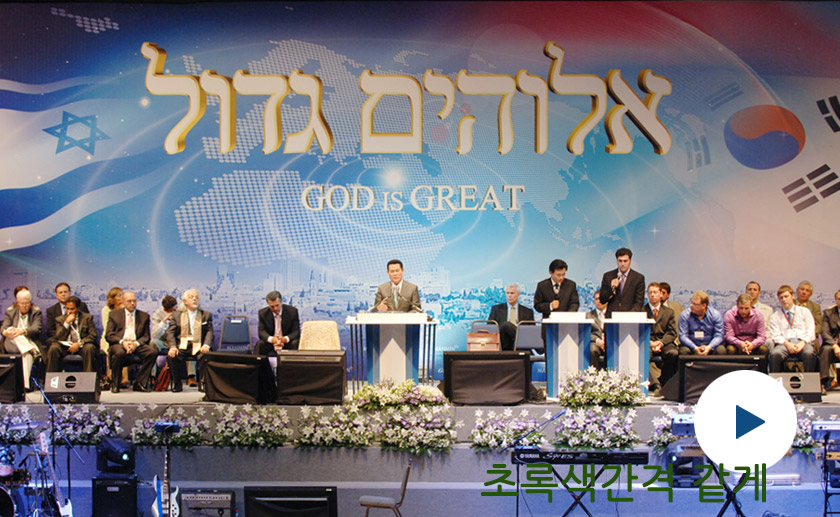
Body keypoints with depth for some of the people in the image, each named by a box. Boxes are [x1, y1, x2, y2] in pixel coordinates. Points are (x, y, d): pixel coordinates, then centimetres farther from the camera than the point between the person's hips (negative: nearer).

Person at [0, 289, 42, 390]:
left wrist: (23, 331, -29)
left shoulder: (36, 312, 10)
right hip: (11, 345, 1)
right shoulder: (10, 312, 16)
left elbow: (36, 329, -7)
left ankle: (25, 384, -49)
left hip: (30, 343, -1)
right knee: (12, 332, -34)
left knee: (28, 354, -38)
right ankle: (33, 351, -47)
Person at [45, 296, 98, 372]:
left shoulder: (87, 317, 8)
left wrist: (79, 344, -17)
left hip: (82, 346, -1)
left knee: (89, 348, -34)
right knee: (53, 348, -27)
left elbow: (93, 335, -2)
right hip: (65, 345, 1)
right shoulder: (60, 319, 12)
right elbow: (59, 337, 0)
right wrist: (67, 323, -11)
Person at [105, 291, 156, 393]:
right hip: (119, 344, -2)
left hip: (137, 345, 2)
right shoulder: (114, 314, 13)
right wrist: (123, 342, -14)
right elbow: (109, 335, 4)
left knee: (153, 351, -28)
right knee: (119, 352, -38)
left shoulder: (144, 316, 18)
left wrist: (136, 343, -11)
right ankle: (115, 384, -17)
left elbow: (146, 336, 11)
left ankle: (139, 383, -18)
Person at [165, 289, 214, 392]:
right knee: (171, 356, -30)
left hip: (198, 346, 0)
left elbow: (209, 332, 4)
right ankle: (177, 384, -13)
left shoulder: (206, 315, 16)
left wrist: (206, 345, -17)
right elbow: (170, 333, 5)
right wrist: (172, 347, -15)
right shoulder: (177, 314, 15)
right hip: (182, 345, 1)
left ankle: (202, 383, -14)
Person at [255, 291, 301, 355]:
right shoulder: (263, 313, -4)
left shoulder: (292, 311, -8)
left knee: (295, 343, -32)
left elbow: (296, 332, -11)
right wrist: (271, 339, -33)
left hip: (287, 343, 0)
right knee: (260, 344, -29)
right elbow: (261, 332, -10)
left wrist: (285, 339, -34)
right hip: (270, 344, 1)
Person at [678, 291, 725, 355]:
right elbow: (683, 336, -10)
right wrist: (695, 348, -27)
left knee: (721, 350, -30)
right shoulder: (684, 315, -4)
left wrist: (709, 347, -26)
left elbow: (719, 336, -7)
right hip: (692, 346, -1)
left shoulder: (715, 315, -2)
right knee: (683, 350, -33)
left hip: (710, 346, 1)